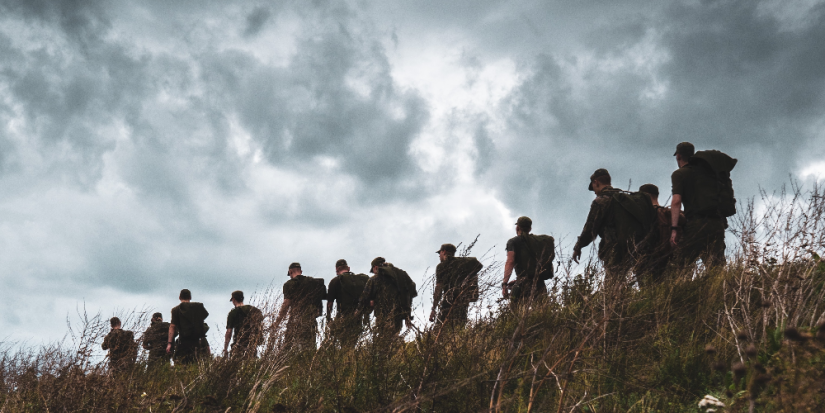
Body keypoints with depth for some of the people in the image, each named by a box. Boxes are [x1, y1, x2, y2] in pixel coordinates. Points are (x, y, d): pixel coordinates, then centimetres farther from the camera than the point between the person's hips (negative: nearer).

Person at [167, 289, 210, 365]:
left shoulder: (176, 310, 2)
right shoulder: (199, 306, 9)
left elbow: (172, 326, -5)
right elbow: (206, 315, 27)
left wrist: (169, 343, -8)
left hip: (184, 342, -2)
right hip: (200, 341, 2)